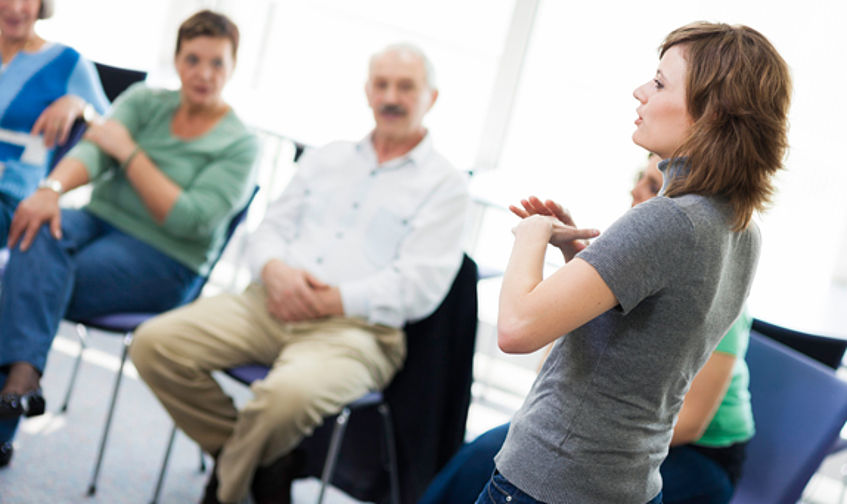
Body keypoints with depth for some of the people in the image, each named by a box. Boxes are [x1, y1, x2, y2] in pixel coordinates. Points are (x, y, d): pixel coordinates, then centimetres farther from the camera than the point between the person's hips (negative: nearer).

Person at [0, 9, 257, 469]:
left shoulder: (239, 145, -3)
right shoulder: (145, 101, 10)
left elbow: (188, 219, -16)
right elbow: (93, 148, -8)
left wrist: (128, 151, -13)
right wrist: (52, 188, -30)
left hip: (162, 262, -4)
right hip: (100, 220, 4)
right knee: (40, 232, -30)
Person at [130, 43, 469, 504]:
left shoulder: (445, 185, 5)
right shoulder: (326, 159, 22)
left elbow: (419, 287, -6)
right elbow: (271, 228, 17)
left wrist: (331, 301, -13)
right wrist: (275, 270, -7)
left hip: (356, 328, -5)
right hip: (273, 305, 6)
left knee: (288, 393, -37)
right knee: (155, 343, -15)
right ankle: (261, 465, -1)